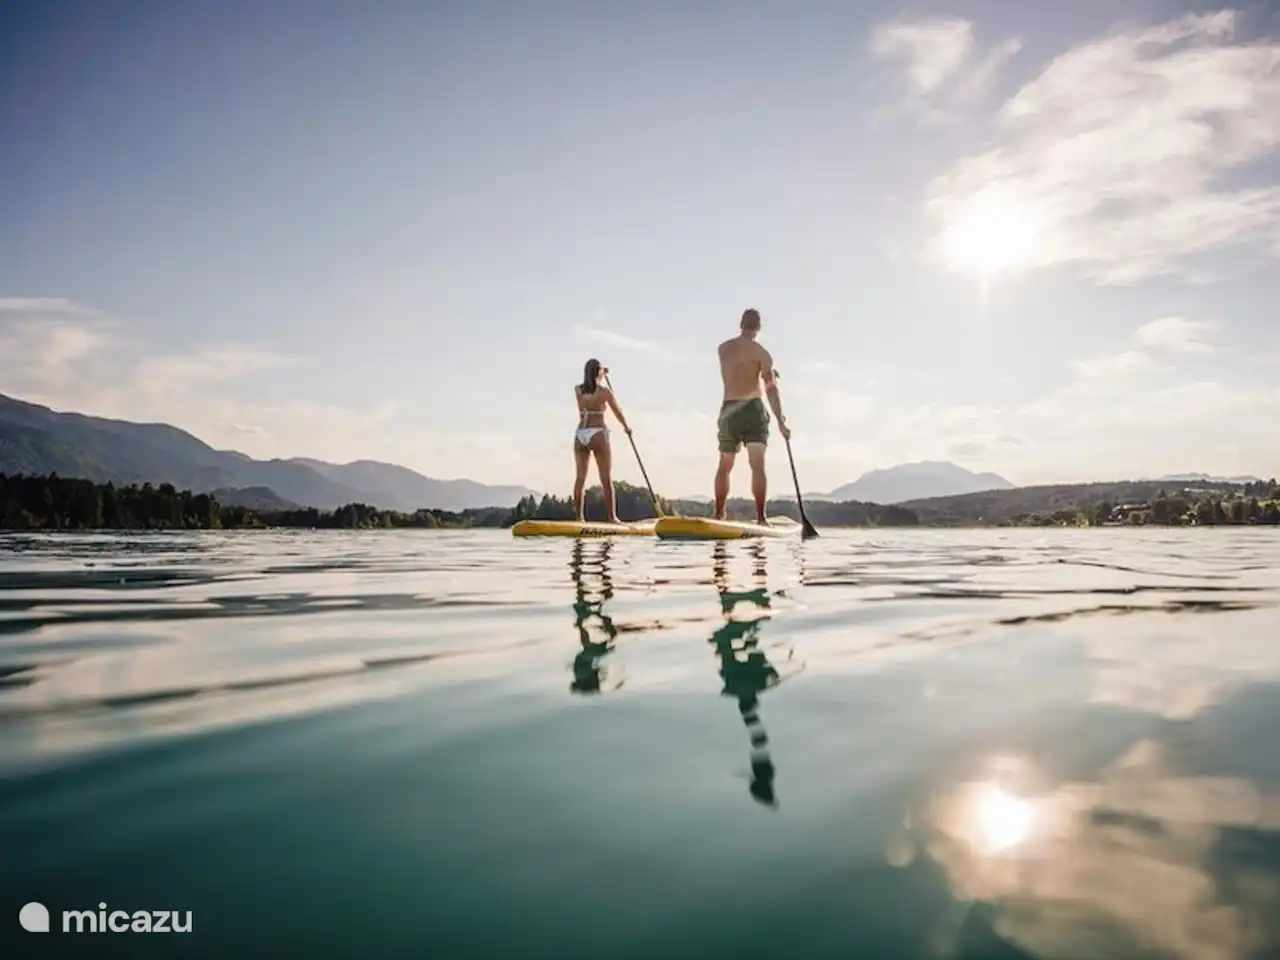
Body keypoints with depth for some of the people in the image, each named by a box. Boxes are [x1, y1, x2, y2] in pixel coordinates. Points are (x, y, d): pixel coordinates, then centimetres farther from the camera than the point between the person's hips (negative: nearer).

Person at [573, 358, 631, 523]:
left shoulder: (577, 389, 6)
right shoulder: (605, 391, -6)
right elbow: (617, 412, 7)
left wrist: (600, 373, 44)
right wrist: (626, 427, 25)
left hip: (580, 435, 4)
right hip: (597, 435, -4)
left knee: (580, 478, 8)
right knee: (606, 479, 1)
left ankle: (579, 516, 7)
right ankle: (612, 517, 0)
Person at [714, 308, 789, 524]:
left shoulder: (723, 348, 10)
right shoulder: (761, 352, -4)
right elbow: (771, 389, -8)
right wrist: (780, 421, -7)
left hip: (728, 410, 4)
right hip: (752, 409, -4)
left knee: (724, 467, 14)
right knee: (757, 465, -7)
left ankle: (718, 515, 18)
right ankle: (761, 517, -14)